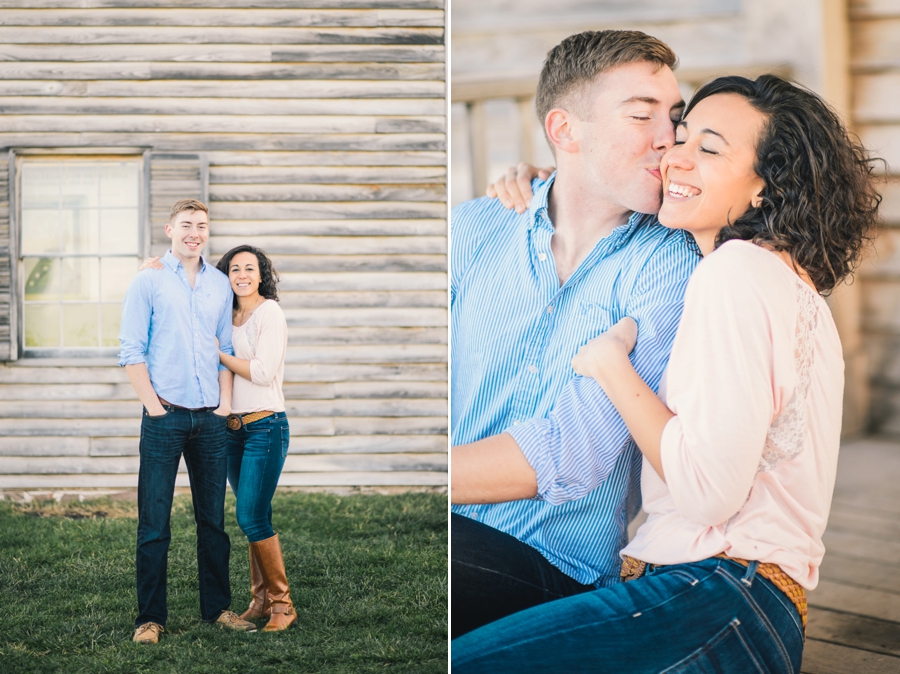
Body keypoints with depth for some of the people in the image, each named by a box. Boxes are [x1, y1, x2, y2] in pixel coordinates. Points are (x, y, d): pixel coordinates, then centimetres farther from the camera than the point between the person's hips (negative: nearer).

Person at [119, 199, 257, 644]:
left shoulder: (220, 285, 12)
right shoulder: (148, 281, 0)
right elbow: (131, 351, -3)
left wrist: (225, 402, 4)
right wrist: (153, 405, -9)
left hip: (210, 419, 4)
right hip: (165, 418, -4)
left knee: (213, 519, 10)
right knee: (154, 522, -2)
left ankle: (218, 607, 20)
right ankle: (150, 617, 5)